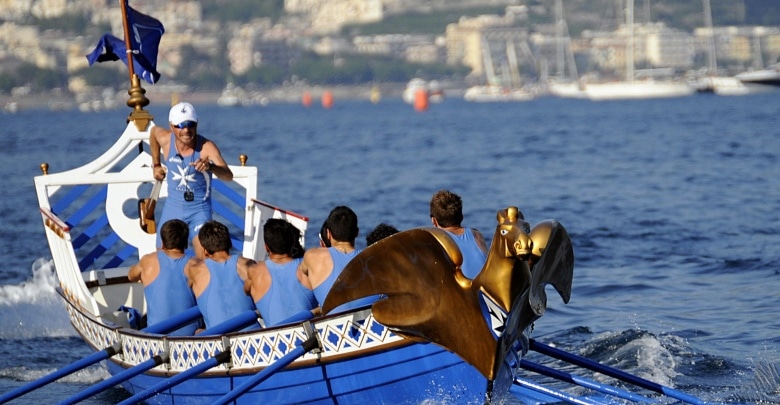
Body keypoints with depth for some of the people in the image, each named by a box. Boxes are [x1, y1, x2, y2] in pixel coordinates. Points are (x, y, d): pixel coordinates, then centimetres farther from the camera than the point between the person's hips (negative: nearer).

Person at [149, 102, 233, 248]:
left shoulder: (206, 147, -22)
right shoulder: (165, 139, -11)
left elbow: (228, 176, -36)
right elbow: (153, 131, 15)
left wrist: (210, 166, -56)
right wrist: (156, 165, 18)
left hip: (200, 210, -4)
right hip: (172, 208, 4)